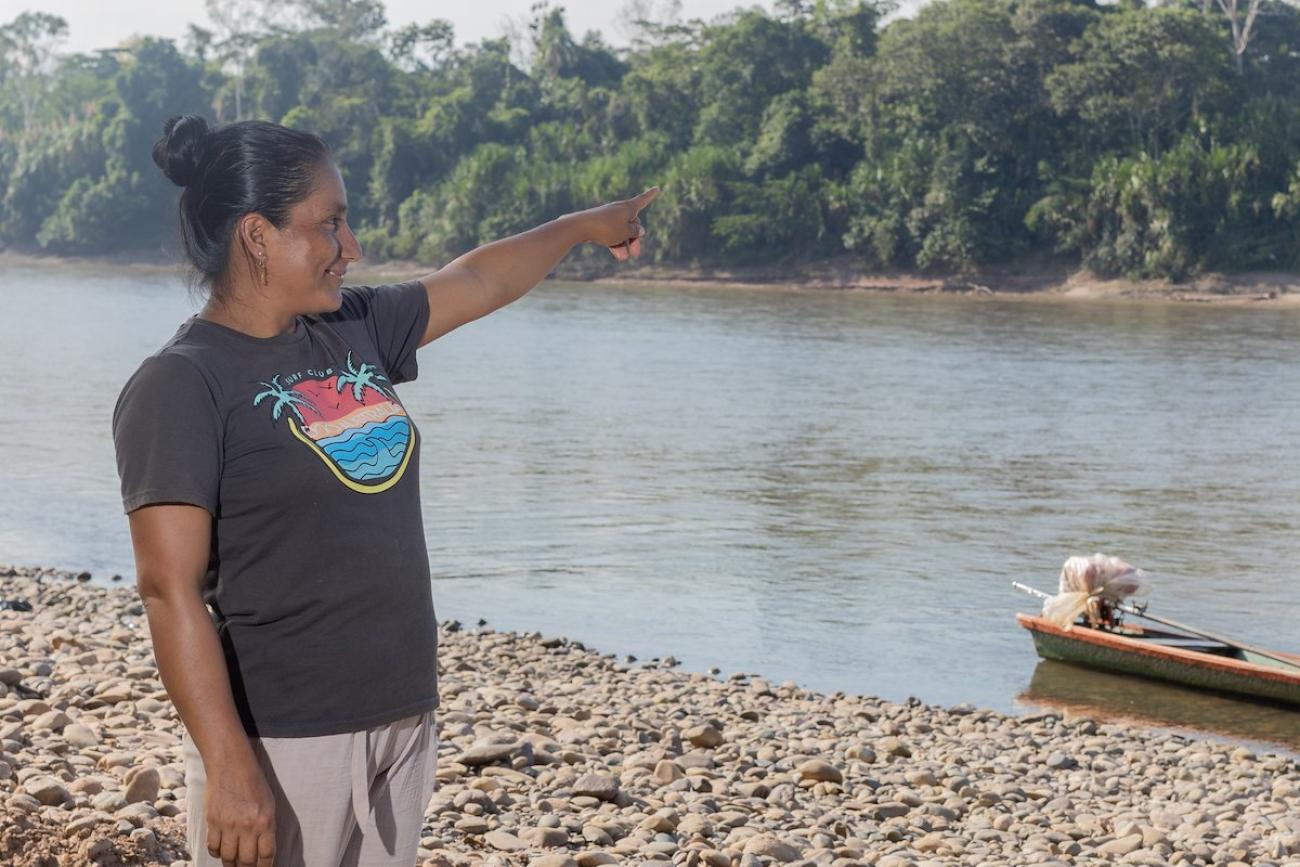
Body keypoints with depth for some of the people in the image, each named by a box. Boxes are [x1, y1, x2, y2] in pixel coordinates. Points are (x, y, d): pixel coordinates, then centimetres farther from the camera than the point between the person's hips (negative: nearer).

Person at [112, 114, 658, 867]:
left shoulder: (354, 330, 8)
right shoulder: (182, 386, -12)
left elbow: (478, 280, 26)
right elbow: (170, 589, -18)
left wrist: (583, 226, 38)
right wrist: (229, 768, -24)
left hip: (404, 722, 7)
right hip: (283, 742, -7)